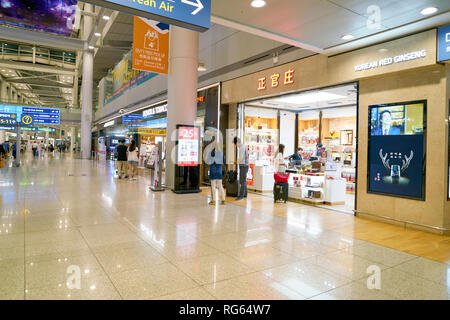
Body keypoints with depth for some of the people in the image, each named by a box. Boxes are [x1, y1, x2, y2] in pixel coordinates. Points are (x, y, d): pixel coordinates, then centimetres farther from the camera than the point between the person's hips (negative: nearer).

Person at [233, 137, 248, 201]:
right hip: (243, 166, 10)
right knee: (243, 181, 15)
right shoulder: (243, 146, 15)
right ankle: (244, 194, 24)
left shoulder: (242, 147, -16)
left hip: (244, 166, -10)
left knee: (242, 181, -9)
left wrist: (237, 162, -7)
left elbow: (241, 157, -20)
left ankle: (241, 195, -9)